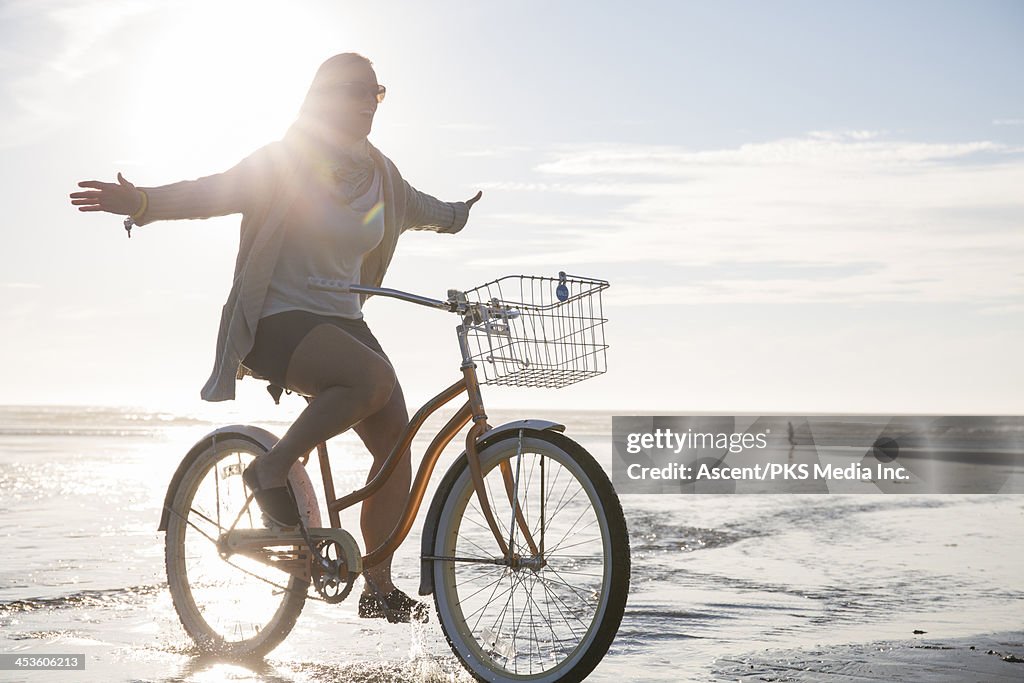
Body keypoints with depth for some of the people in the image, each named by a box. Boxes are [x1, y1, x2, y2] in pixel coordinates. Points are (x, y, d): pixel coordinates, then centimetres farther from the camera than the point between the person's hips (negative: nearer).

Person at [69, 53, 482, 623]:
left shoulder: (381, 176, 12)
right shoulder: (285, 163, -7)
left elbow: (420, 209, 33)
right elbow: (215, 192, -19)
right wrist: (144, 202, -35)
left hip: (342, 321, 7)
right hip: (277, 322, -7)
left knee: (398, 445, -7)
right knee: (374, 376, -35)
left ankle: (379, 587, 3)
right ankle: (274, 470, -16)